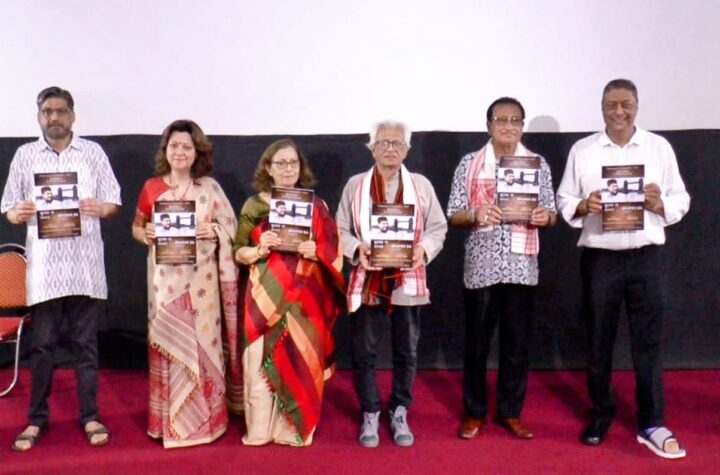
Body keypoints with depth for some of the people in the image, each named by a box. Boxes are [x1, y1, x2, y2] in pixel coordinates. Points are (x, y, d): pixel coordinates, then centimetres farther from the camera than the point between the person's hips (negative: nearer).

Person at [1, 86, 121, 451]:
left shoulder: (93, 152, 6)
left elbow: (113, 203, 6)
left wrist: (99, 208, -16)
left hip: (85, 264, 0)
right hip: (44, 265, 1)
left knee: (86, 343, 5)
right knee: (42, 345, 6)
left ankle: (90, 417, 15)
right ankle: (37, 419, 19)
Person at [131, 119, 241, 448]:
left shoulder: (210, 187, 3)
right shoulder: (151, 188, 5)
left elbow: (231, 227, 5)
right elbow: (136, 227, 14)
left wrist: (210, 231, -14)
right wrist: (146, 234, -8)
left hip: (201, 278, -1)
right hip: (166, 278, 1)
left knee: (202, 341, 3)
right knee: (168, 342, 4)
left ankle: (204, 417, 15)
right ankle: (170, 420, 16)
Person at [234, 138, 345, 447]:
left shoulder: (316, 205, 5)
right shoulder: (253, 205, 4)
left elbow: (333, 252, 6)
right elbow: (238, 253, 5)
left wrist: (315, 252, -14)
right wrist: (260, 249, -14)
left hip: (303, 297, 1)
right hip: (265, 296, 0)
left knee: (300, 359, 2)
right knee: (262, 360, 0)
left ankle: (295, 429, 16)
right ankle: (259, 430, 14)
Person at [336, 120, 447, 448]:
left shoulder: (421, 185, 6)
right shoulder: (355, 185, 5)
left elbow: (438, 228, 5)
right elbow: (340, 230, 4)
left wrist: (424, 249, -14)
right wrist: (357, 249, -15)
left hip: (407, 280, 1)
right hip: (367, 280, 0)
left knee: (406, 352, 10)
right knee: (363, 352, 5)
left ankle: (399, 413, 26)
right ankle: (370, 414, 22)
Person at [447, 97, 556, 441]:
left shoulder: (538, 164, 7)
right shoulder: (469, 164, 3)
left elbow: (550, 214, 9)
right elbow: (453, 216, 1)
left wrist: (544, 216, -14)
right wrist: (474, 215, -19)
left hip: (521, 265, 1)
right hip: (481, 264, -1)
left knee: (517, 343, 8)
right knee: (476, 342, 7)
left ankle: (510, 412, 24)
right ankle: (475, 412, 22)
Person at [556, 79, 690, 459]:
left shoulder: (659, 147, 6)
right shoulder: (582, 150, 5)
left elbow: (681, 200, 6)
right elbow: (564, 200, 5)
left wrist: (660, 204, -14)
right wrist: (583, 206, -15)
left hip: (644, 256, 0)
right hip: (599, 257, 0)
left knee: (647, 340, 4)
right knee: (599, 340, 9)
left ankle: (651, 424, 15)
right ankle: (601, 414, 25)